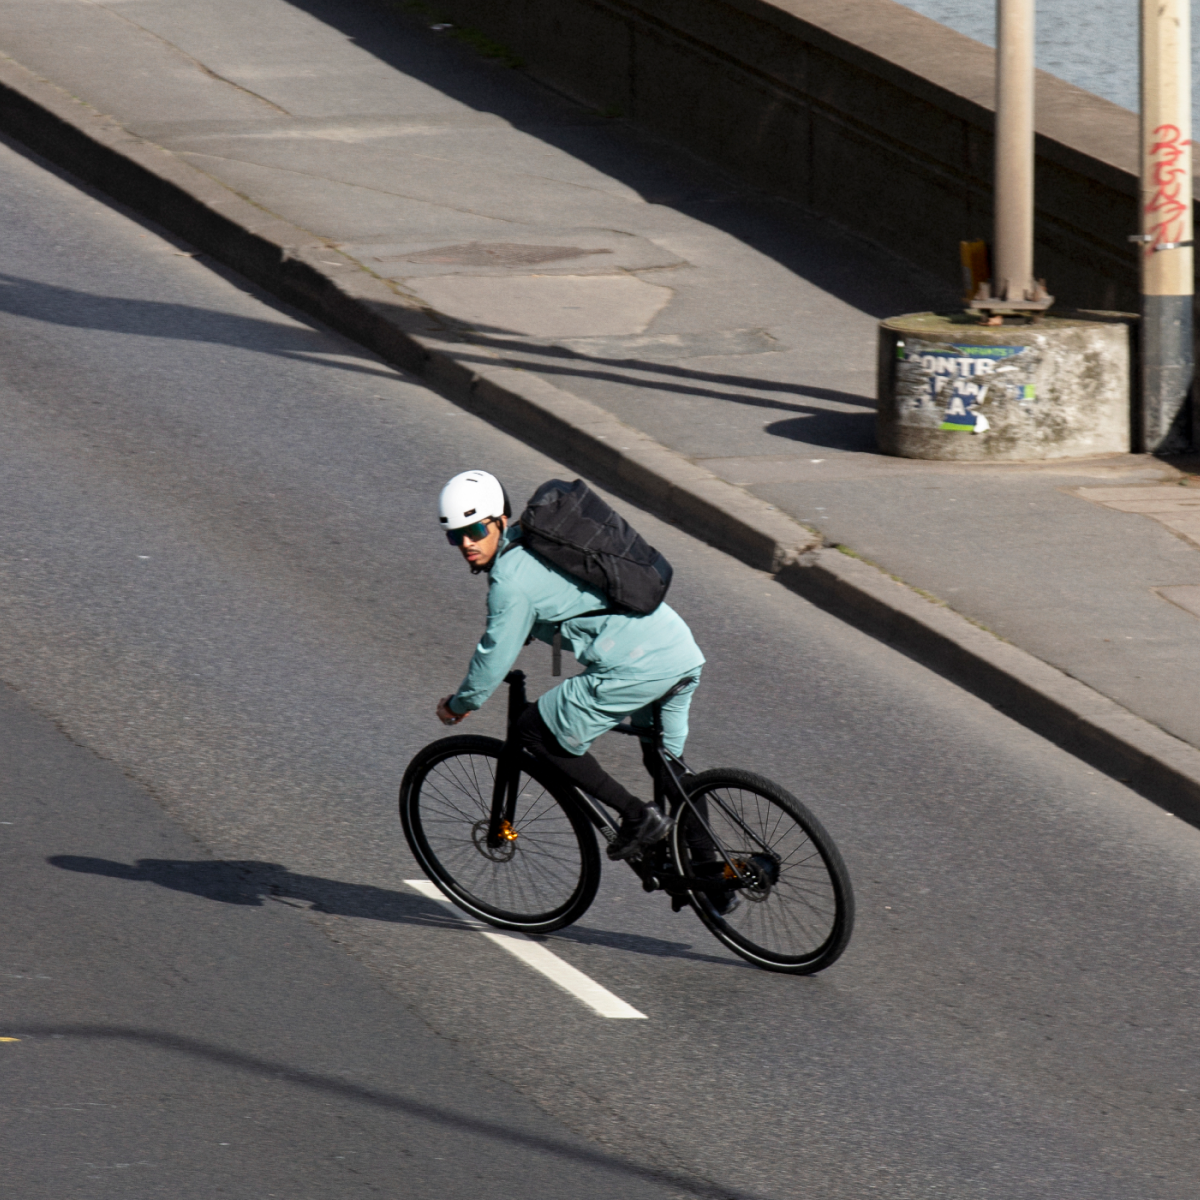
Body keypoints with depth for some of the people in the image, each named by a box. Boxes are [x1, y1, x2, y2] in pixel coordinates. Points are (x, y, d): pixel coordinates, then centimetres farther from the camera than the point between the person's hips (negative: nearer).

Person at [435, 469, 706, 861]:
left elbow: (495, 658, -1)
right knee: (667, 765, 28)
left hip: (637, 667, -9)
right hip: (684, 653, 9)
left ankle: (638, 816, 2)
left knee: (536, 731, 5)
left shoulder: (511, 580, -8)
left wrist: (458, 705, 15)